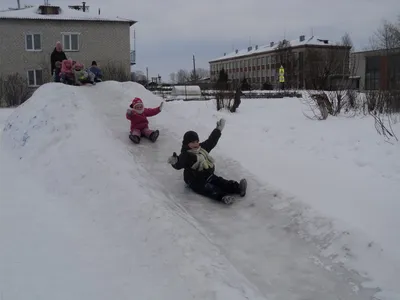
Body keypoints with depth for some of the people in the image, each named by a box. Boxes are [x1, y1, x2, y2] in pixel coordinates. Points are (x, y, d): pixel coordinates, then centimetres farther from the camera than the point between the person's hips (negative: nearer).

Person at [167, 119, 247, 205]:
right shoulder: (185, 155, -13)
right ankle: (223, 197, -50)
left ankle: (237, 188, -24)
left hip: (209, 176, 8)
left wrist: (218, 129, 28)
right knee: (210, 189, -28)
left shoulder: (202, 147, 12)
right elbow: (179, 165, -29)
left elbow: (211, 141, 24)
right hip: (196, 182, -7)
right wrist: (174, 161, -53)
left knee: (221, 182, -10)